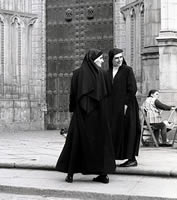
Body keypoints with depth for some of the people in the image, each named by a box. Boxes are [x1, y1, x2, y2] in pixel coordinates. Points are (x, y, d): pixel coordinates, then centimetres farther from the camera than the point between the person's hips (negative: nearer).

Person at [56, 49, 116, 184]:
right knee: (100, 140, 7)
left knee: (76, 140, 5)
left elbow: (73, 94, 0)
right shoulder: (101, 73, 0)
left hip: (81, 112, 0)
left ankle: (70, 173, 2)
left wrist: (72, 109, 11)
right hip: (98, 112, 0)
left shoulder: (78, 73, 1)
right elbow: (106, 94, 2)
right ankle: (104, 173, 4)